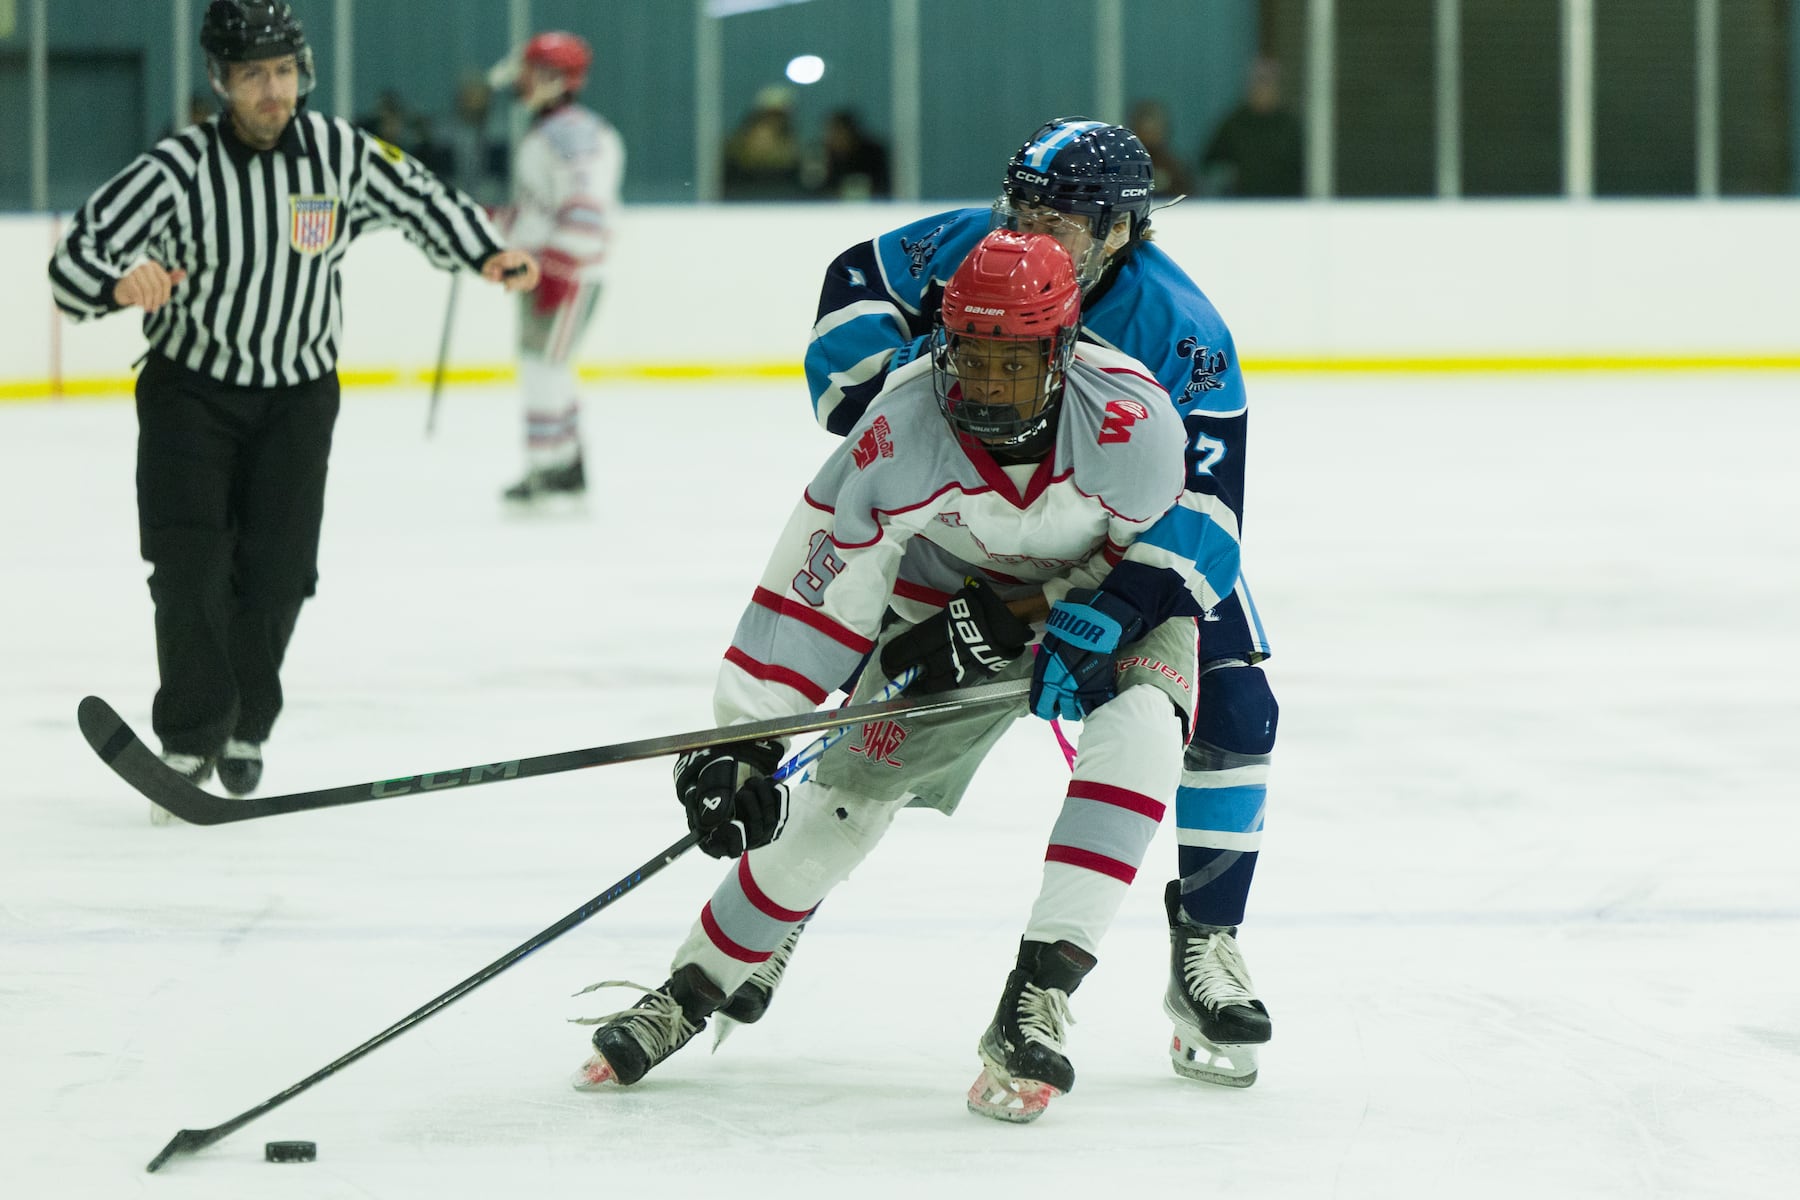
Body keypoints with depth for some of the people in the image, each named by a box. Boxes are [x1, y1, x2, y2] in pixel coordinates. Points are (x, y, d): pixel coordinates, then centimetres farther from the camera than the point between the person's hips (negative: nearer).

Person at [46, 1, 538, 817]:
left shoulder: (340, 154, -8)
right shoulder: (180, 168, -19)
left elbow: (413, 197, 12)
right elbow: (75, 258, -23)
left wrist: (485, 255, 0)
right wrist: (120, 284, -45)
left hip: (297, 395, 2)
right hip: (190, 389, -2)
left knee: (275, 573, -2)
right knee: (190, 566, -12)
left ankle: (243, 728, 18)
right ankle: (190, 742, -1)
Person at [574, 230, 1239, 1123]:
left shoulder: (1130, 420, -34)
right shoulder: (904, 431, -29)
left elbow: (1177, 554, -22)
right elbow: (816, 589, -22)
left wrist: (1016, 625, -29)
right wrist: (741, 741, -24)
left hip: (1114, 590, -2)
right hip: (960, 595, 2)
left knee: (1137, 733, -31)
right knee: (850, 786, -3)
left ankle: (1035, 1004, -30)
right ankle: (692, 989, 16)